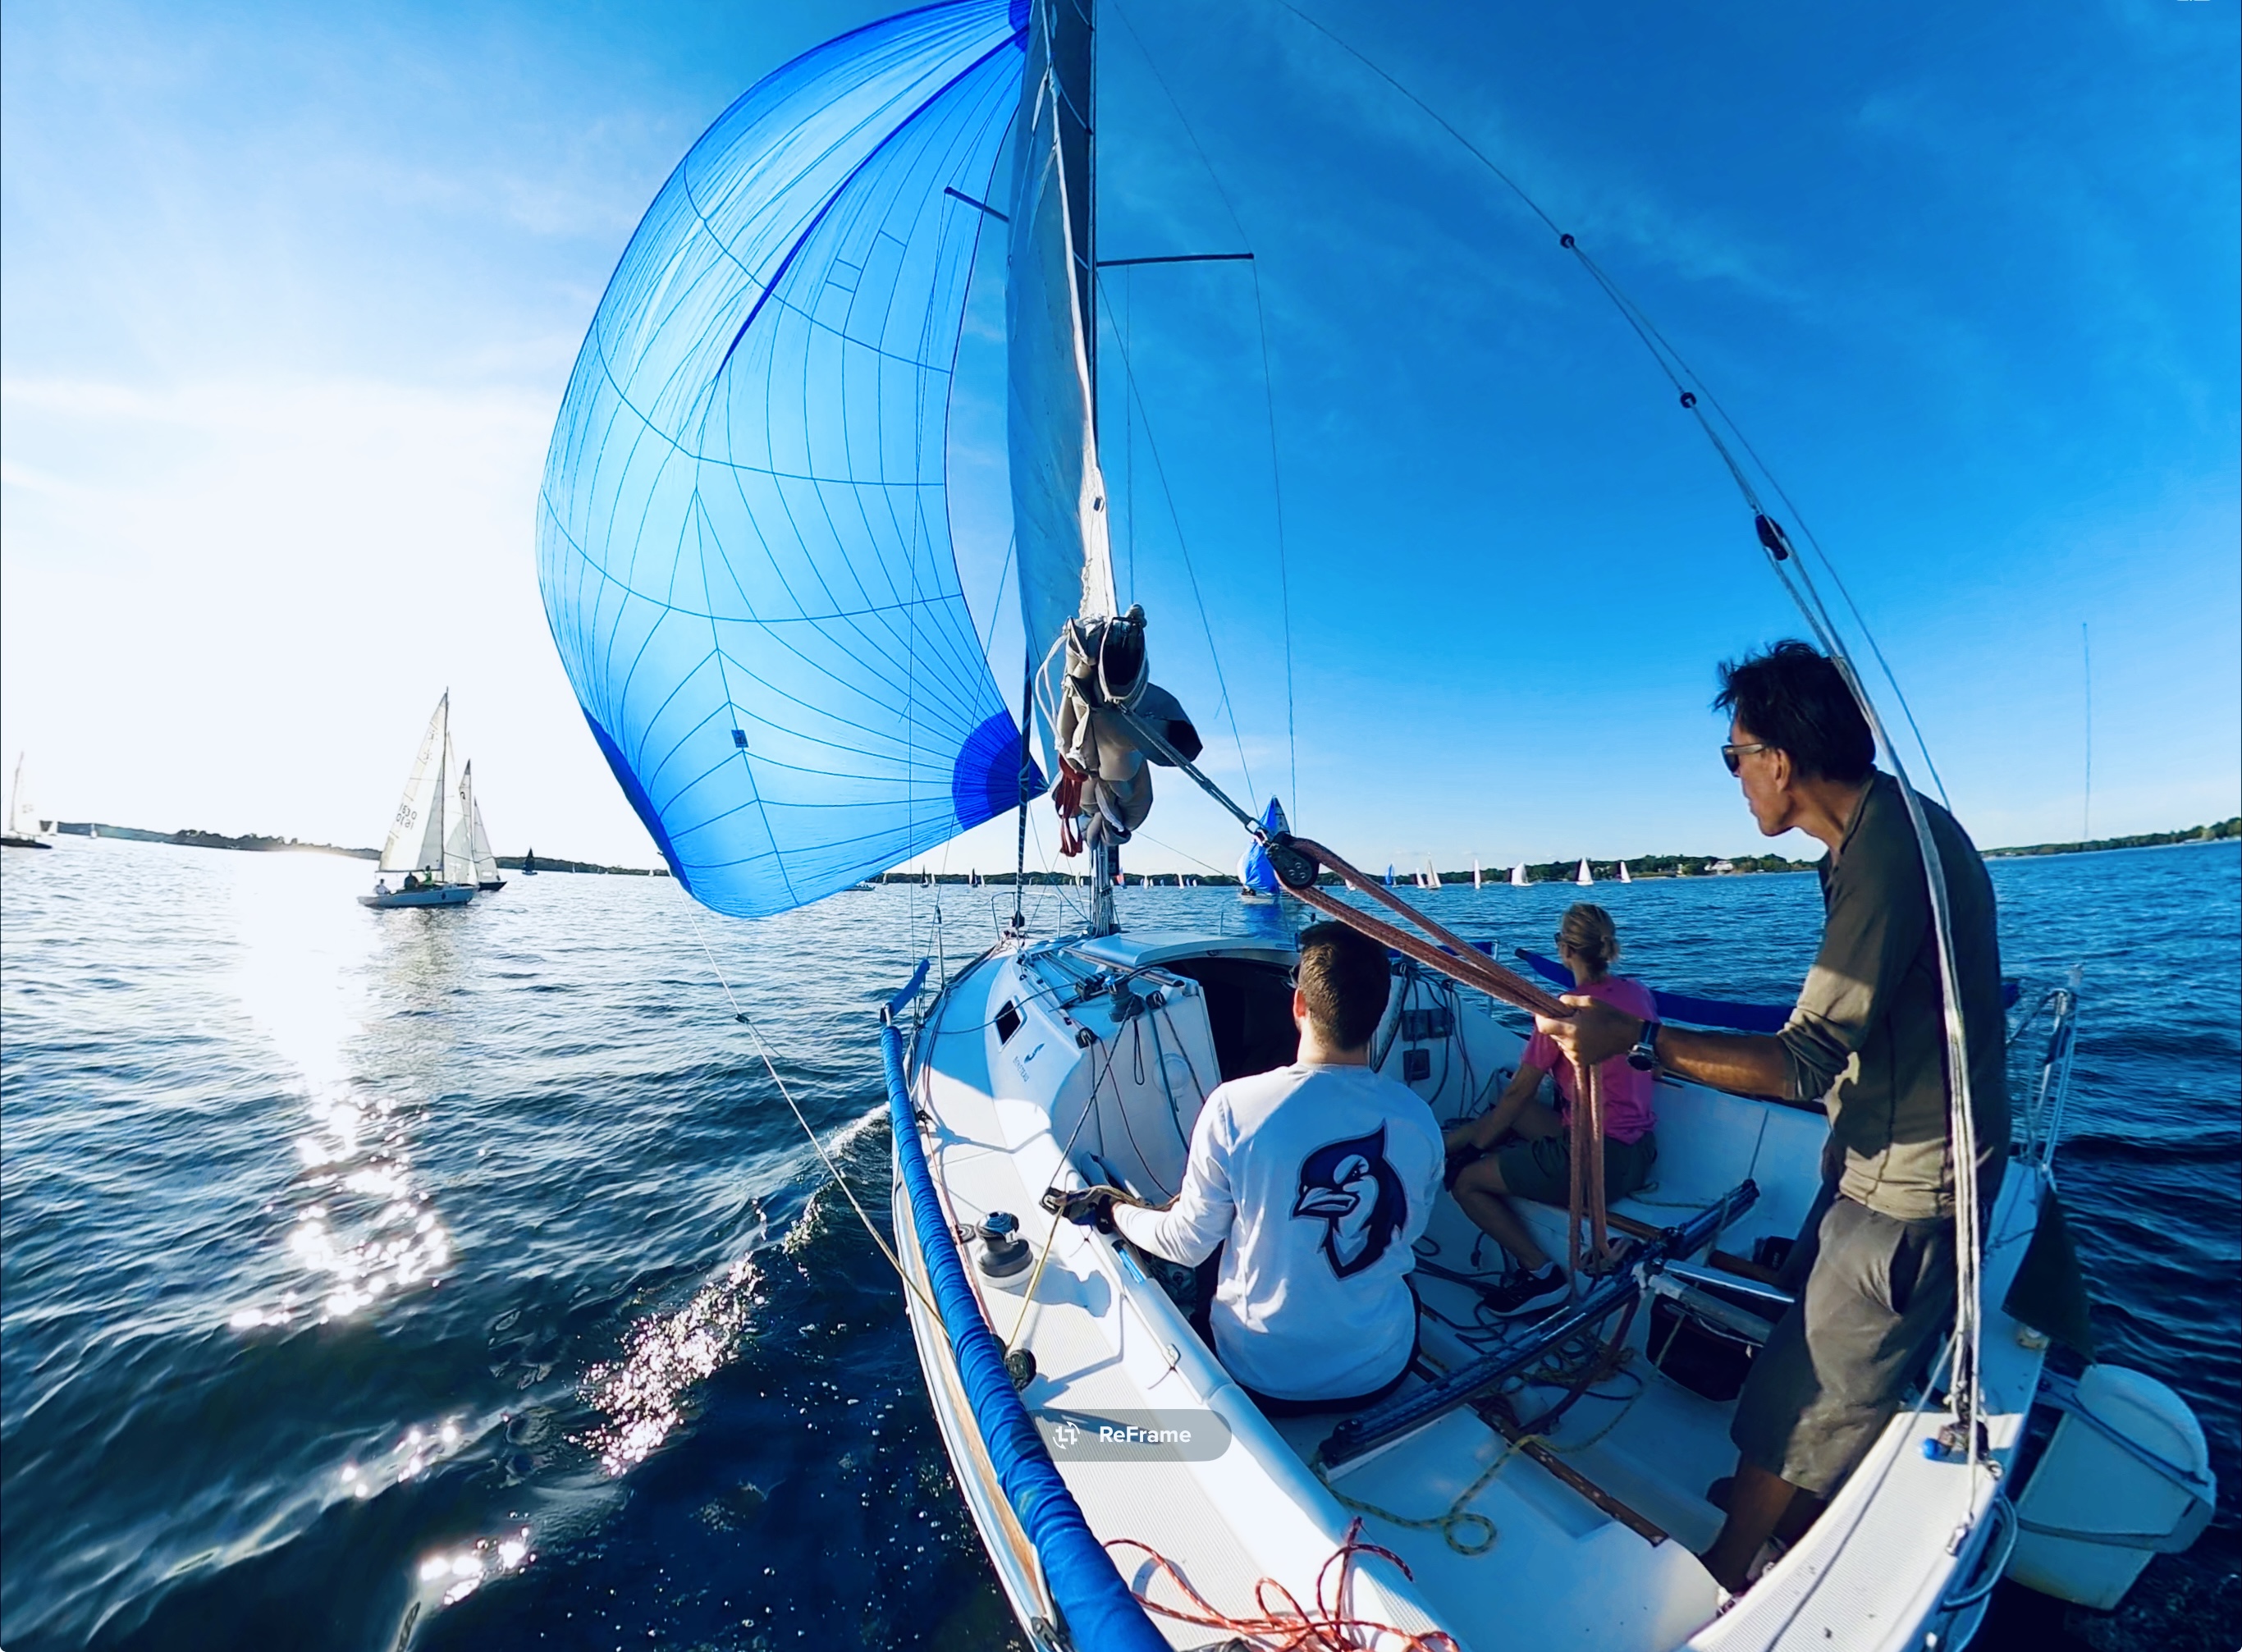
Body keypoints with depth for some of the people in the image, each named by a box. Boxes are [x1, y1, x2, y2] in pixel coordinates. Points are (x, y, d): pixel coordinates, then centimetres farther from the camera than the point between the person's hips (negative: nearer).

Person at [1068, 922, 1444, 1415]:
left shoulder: (1234, 1106, -25)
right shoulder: (1418, 1117, -16)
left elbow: (1187, 1245, -12)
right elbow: (1407, 1232, 3)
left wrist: (1118, 1212, 7)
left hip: (1266, 1376, -2)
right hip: (1383, 1373, 3)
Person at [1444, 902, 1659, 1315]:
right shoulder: (1639, 994, 2)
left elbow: (1519, 1092, -11)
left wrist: (1475, 1145, 4)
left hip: (1596, 1162, -9)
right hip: (1642, 1151, 9)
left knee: (1468, 1183, 4)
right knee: (1508, 1114, 22)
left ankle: (1541, 1273, 9)